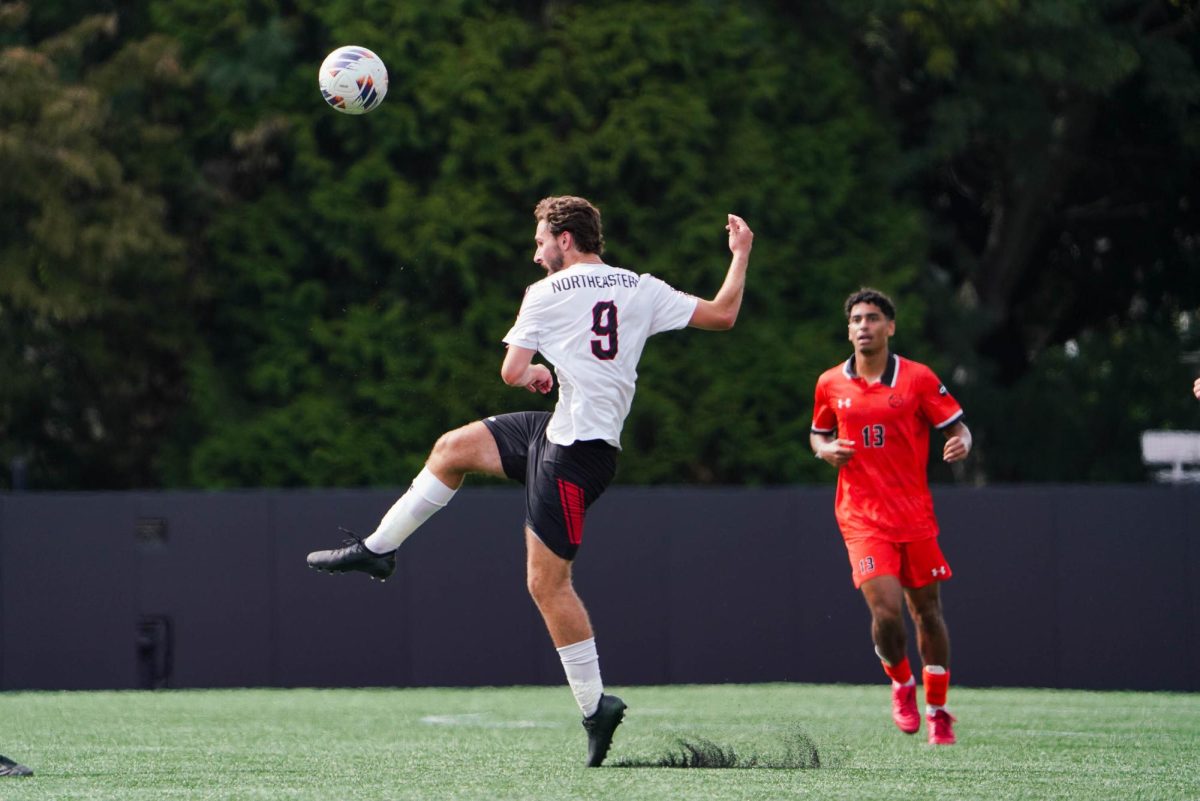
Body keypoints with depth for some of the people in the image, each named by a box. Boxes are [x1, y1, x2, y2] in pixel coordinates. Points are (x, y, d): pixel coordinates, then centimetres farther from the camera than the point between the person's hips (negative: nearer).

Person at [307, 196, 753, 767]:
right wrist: (740, 255, 19)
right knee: (453, 447, 18)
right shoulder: (644, 290, 6)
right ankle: (377, 549, 24)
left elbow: (512, 373, -7)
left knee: (547, 581, -4)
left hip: (575, 449, -8)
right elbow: (722, 315, 5)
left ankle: (594, 704, -2)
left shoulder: (547, 294, -8)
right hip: (566, 433, 8)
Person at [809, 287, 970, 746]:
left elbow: (956, 427, 2)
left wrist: (961, 443, -21)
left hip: (915, 515, 0)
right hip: (862, 518, 0)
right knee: (886, 609, -17)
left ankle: (936, 711, 21)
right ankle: (901, 684, 13)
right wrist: (825, 450, -2)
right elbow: (818, 433, 21)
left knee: (926, 611, 6)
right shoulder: (831, 384, 5)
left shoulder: (918, 379, -1)